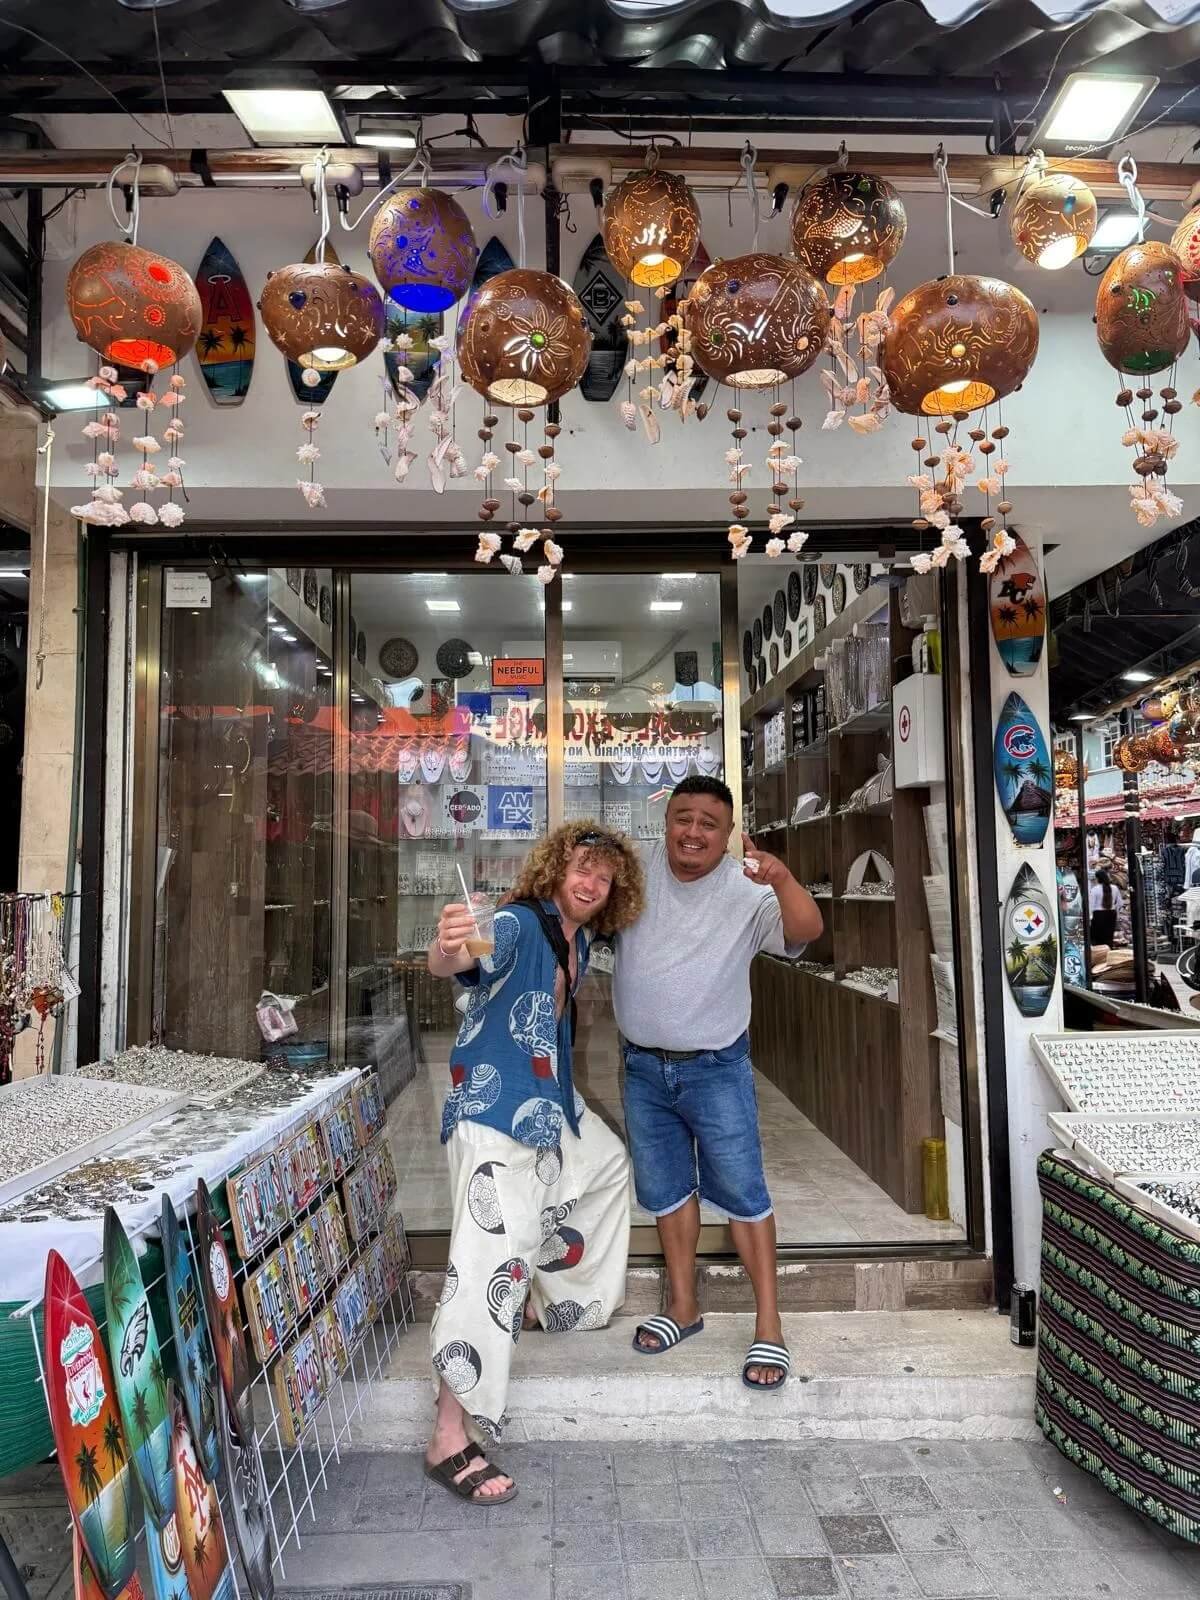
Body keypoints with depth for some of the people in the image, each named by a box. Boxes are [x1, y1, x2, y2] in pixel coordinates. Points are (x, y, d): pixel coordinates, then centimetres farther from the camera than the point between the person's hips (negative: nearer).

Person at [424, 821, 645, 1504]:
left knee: (608, 1164, 28)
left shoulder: (579, 942, 7)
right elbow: (453, 965, -39)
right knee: (495, 1257, -14)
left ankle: (552, 1297, 44)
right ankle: (451, 1437, -4)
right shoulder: (519, 924, -19)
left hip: (550, 1104, 10)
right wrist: (447, 949, -59)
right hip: (493, 1109, -10)